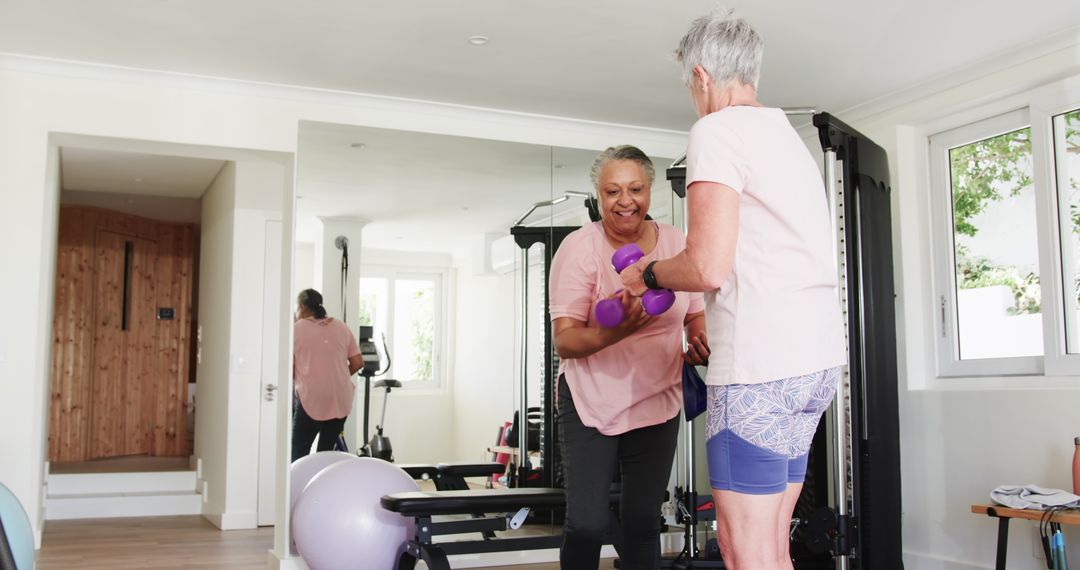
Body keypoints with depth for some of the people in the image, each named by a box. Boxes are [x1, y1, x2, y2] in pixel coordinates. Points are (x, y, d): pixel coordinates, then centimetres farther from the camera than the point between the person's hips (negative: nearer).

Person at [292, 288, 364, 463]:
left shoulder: (296, 329, 2)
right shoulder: (342, 327, 13)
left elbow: (288, 369, -1)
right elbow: (358, 362, 10)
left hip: (310, 399, -4)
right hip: (340, 400, 4)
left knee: (299, 453, 0)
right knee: (327, 452, 11)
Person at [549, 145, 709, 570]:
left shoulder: (676, 244, -1)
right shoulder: (579, 248, -11)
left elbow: (697, 314, 12)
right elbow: (564, 341, -16)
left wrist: (701, 343, -11)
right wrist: (616, 331, -37)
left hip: (658, 401, 3)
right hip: (590, 401, -3)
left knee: (643, 522, 9)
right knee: (587, 524, -8)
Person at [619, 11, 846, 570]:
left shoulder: (716, 131, -6)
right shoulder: (788, 136, 21)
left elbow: (709, 268, -17)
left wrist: (648, 274, 2)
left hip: (759, 362, -9)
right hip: (817, 356, 9)